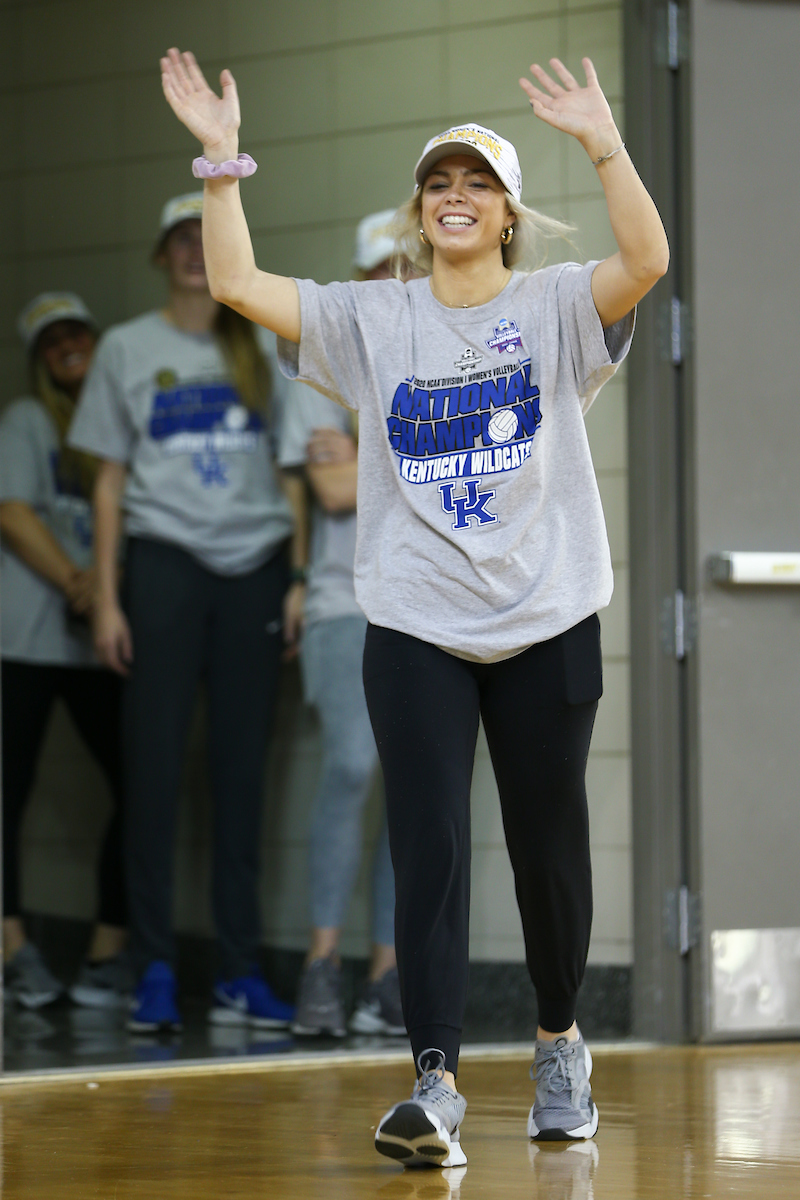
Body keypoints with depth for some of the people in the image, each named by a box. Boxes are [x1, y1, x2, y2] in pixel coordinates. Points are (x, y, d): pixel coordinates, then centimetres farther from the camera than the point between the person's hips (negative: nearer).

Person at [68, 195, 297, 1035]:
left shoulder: (260, 349, 12)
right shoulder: (128, 349, 8)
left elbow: (290, 466, 12)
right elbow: (109, 481, 7)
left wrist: (299, 581, 3)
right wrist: (105, 599, 0)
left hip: (253, 569, 2)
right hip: (164, 563, -2)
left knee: (242, 772, 2)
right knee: (154, 768, -4)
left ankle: (240, 973, 5)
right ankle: (154, 972, -2)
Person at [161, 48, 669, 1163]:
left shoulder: (555, 306, 1)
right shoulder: (372, 319, 6)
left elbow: (647, 260, -19)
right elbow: (238, 283, -3)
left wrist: (604, 144, -29)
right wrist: (222, 160, -13)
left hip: (546, 622, -1)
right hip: (416, 626, 1)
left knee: (548, 847, 9)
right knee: (428, 851, -9)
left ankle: (560, 1043, 31)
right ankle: (435, 1085, -13)